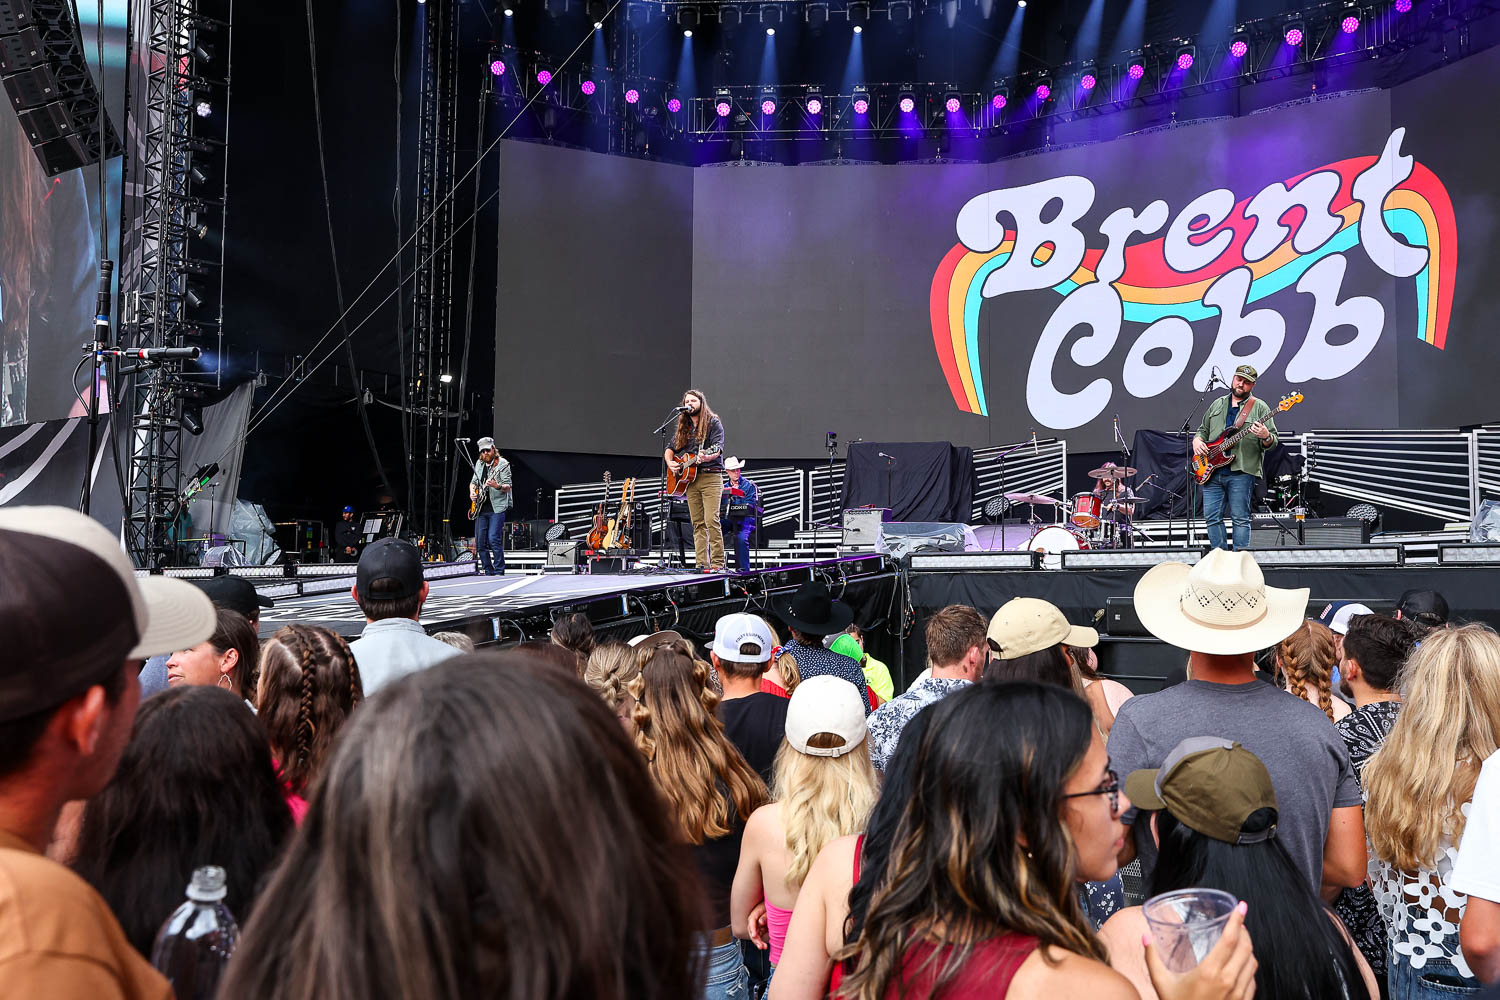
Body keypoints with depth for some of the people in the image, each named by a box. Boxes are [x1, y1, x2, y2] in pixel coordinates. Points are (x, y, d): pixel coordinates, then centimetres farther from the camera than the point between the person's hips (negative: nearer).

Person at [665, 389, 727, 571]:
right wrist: (670, 462, 5)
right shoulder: (683, 427, 19)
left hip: (710, 477, -6)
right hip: (689, 479, 6)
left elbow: (718, 448, -11)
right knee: (698, 523, 4)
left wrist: (707, 457, -32)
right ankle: (702, 563, 4)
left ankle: (718, 562, -12)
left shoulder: (713, 423, 1)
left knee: (711, 520, -14)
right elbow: (670, 448, 26)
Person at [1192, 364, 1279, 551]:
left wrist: (1266, 436, -24)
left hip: (1241, 472, -4)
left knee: (1240, 518, -3)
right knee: (1212, 517, 3)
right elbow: (1203, 429, 28)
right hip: (1212, 472, 5)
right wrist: (1197, 440, 6)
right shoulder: (1217, 405, 19)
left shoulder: (1260, 407, 4)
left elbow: (1273, 442, -1)